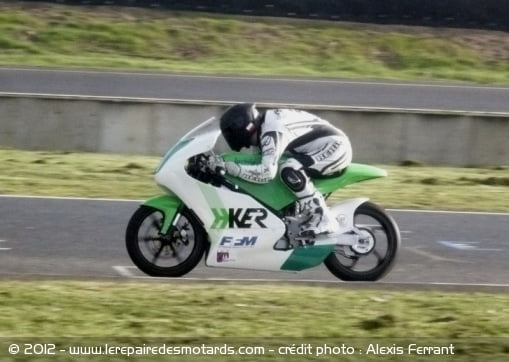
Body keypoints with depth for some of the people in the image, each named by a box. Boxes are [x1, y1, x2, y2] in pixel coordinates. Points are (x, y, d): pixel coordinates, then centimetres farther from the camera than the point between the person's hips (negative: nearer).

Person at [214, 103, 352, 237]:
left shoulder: (271, 132, -23)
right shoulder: (268, 119, 7)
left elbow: (267, 172, -33)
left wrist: (229, 167, -31)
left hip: (334, 147, -11)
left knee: (289, 170, -27)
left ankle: (323, 219, -21)